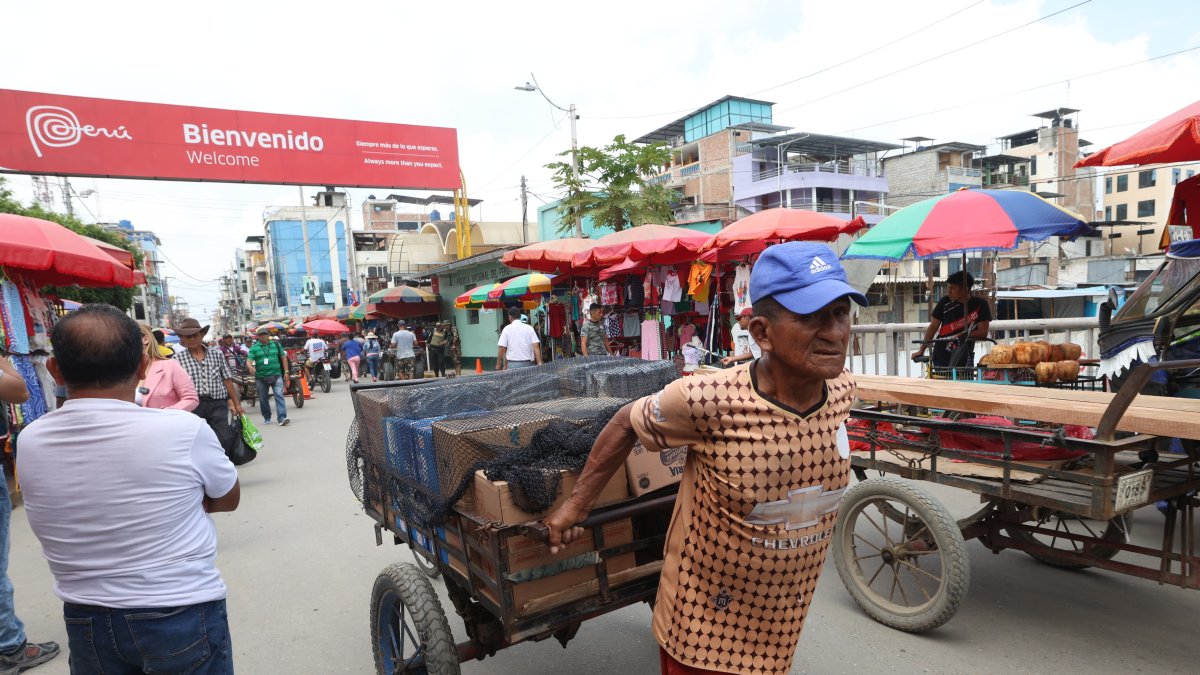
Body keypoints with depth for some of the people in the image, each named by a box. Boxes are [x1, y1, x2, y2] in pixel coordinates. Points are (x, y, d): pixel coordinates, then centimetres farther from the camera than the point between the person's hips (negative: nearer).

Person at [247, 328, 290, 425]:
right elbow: (249, 360, -5)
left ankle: (282, 418, -19)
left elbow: (283, 357, 11)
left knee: (279, 395, -12)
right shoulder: (254, 348, 5)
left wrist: (286, 371, 4)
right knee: (263, 399, 10)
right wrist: (250, 367, -28)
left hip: (276, 375, -1)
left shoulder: (276, 344, 8)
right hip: (261, 377, 1)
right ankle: (267, 418, 25)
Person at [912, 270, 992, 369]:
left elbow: (983, 332, -5)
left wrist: (961, 336, -21)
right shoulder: (945, 302, -1)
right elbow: (933, 327, 4)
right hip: (941, 356, 0)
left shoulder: (980, 305, -3)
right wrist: (921, 350, 1)